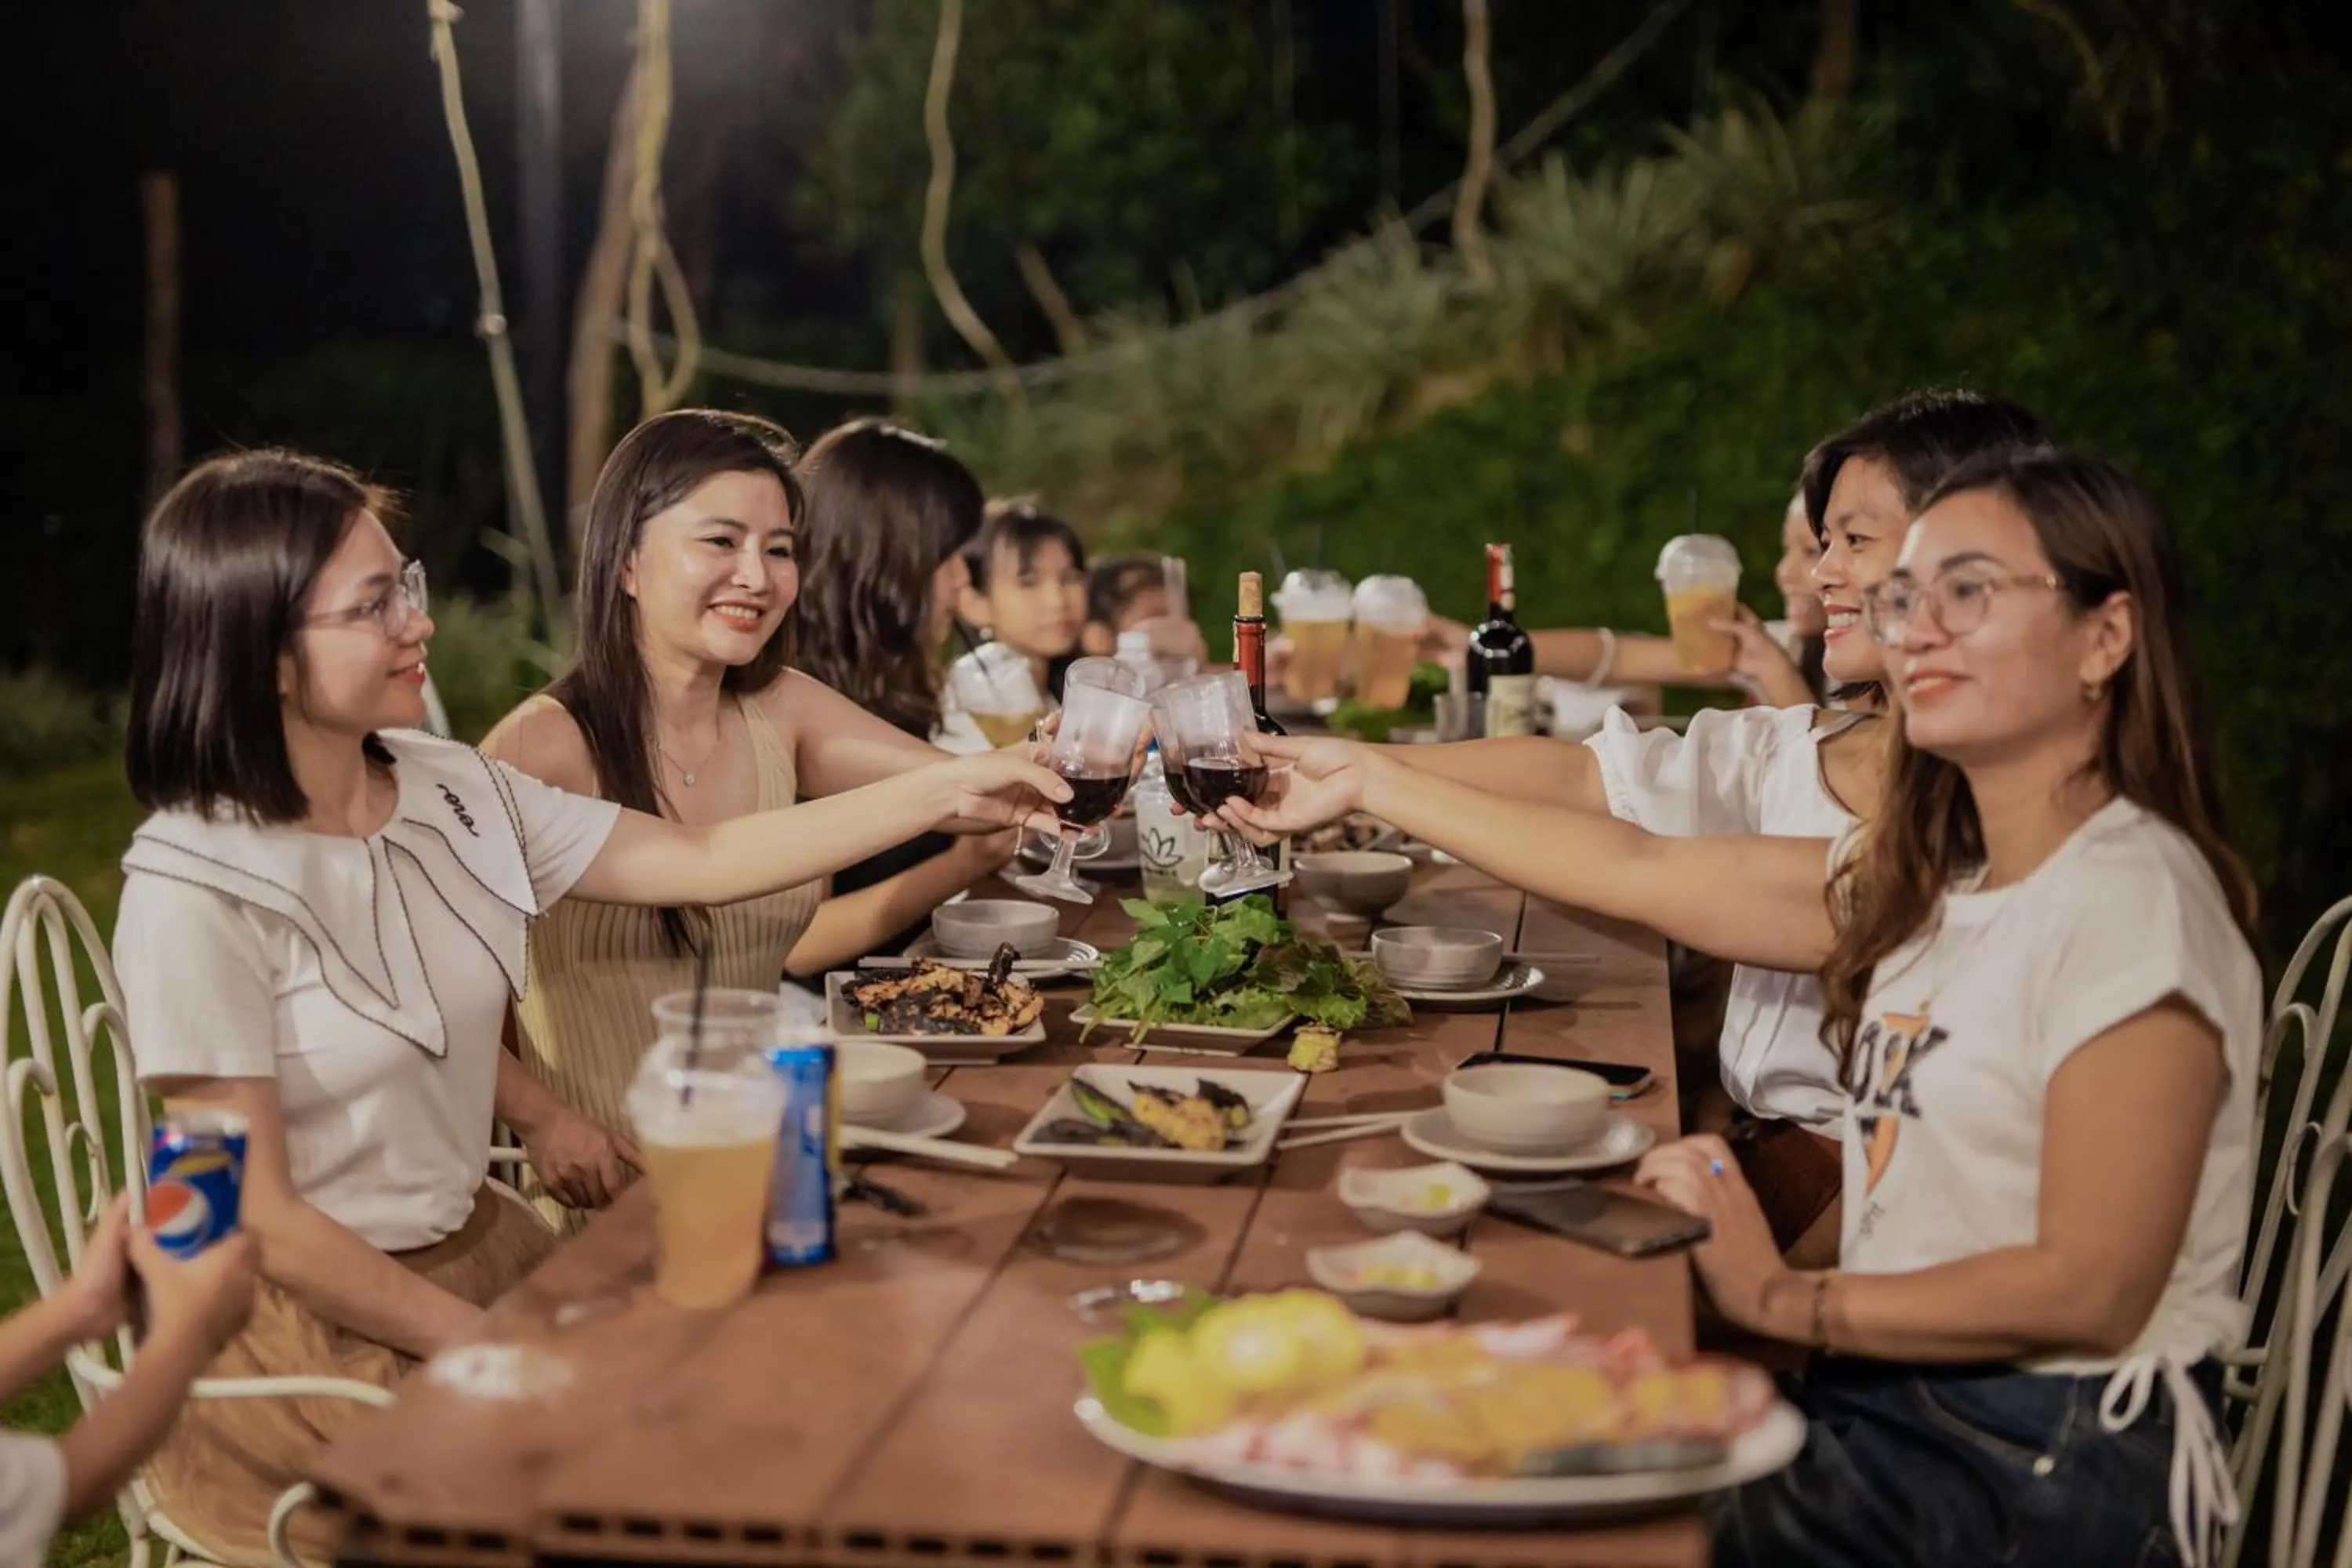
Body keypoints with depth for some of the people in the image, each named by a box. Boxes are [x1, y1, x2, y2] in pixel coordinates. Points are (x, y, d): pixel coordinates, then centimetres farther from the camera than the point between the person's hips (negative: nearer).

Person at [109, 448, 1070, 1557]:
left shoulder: (450, 790, -1)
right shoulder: (194, 885, -21)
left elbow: (704, 861, 4)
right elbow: (258, 1217, -18)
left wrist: (948, 793, -2)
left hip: (479, 1246, 7)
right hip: (312, 1319, -6)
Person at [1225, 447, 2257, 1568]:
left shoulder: (2131, 899, -18)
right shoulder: (1933, 878, 8)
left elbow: (2091, 1289, -21)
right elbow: (1648, 869, 10)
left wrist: (1781, 1299, -15)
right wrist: (1368, 780, 12)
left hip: (2046, 1475, -7)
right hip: (1896, 1402, 7)